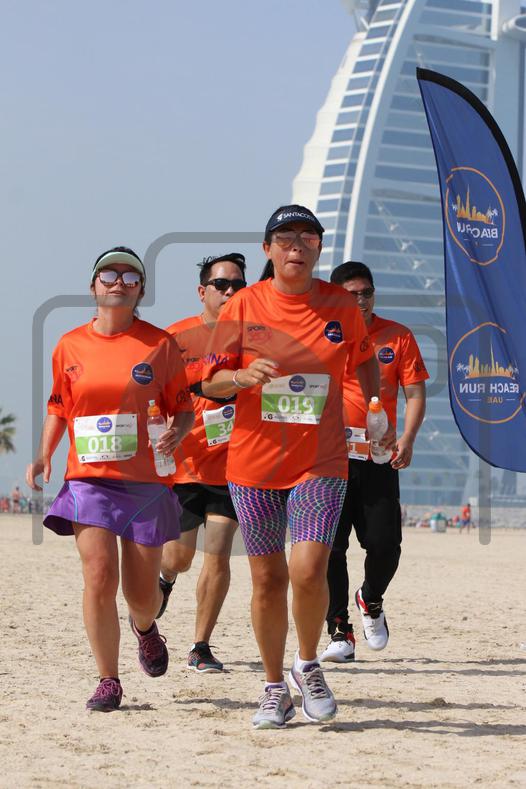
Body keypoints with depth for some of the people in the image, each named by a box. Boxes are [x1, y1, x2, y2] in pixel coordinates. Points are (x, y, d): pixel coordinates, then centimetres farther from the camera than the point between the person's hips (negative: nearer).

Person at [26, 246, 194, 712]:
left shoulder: (160, 344, 2)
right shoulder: (70, 346, 8)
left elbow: (183, 408, 7)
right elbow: (58, 408, 19)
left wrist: (177, 432, -14)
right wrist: (44, 455, 4)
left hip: (146, 481, -1)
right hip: (88, 480, 1)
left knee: (142, 593, 2)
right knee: (100, 578, -14)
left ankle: (145, 628, 40)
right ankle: (108, 681, 0)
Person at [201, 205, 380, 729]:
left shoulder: (341, 306, 1)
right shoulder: (243, 307, -2)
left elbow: (364, 361, 20)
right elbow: (210, 382, 2)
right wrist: (243, 377, -18)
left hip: (320, 463, 0)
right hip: (254, 462, 1)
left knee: (309, 572, -16)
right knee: (268, 580, 5)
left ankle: (308, 665, 11)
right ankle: (275, 689, 22)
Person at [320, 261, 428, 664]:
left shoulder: (398, 337, 5)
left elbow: (415, 393, 4)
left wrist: (407, 440, -11)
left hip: (379, 457, 1)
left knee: (386, 544, -4)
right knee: (331, 546, -5)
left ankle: (371, 600, 28)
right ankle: (339, 631, 4)